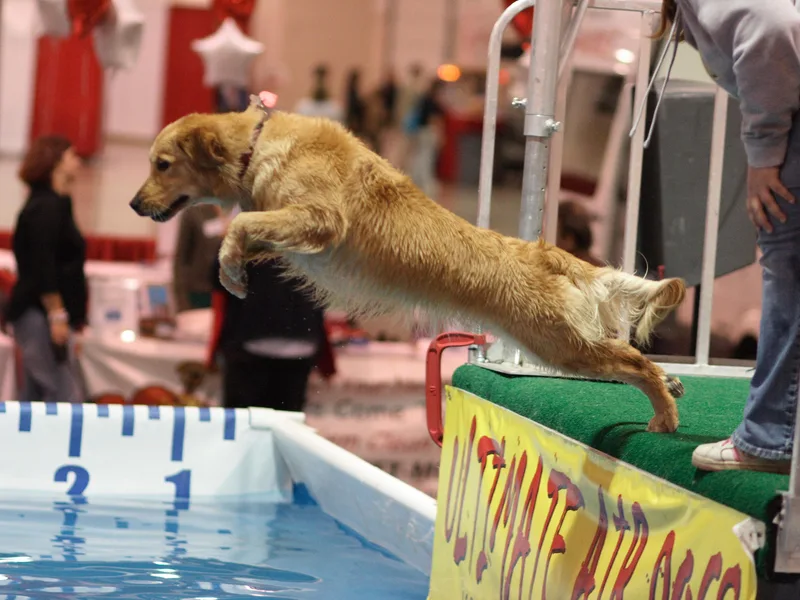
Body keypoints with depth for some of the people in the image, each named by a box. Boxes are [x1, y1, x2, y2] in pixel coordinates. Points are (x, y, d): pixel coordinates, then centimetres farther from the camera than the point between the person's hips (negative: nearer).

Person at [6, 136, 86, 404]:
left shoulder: (47, 204, 18)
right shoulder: (48, 207, -12)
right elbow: (42, 266, -20)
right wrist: (57, 315, -22)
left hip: (38, 314, 10)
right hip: (41, 315, -10)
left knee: (35, 398, 8)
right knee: (65, 396, -14)